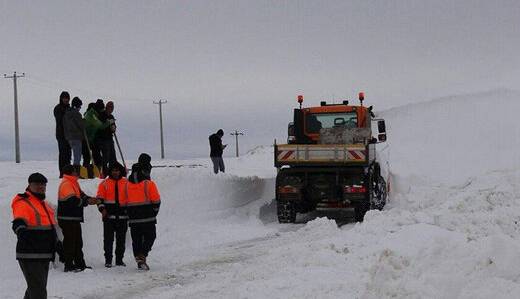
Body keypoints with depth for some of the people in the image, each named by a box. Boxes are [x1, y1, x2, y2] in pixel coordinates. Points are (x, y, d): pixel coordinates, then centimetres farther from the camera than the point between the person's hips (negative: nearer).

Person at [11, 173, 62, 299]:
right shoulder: (23, 204, -12)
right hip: (30, 256, -9)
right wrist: (20, 229, -52)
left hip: (45, 256, 9)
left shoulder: (45, 204, 17)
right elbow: (19, 223, -31)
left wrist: (57, 244, 32)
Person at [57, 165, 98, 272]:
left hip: (75, 218, 10)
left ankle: (80, 264, 23)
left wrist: (90, 199, -1)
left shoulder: (73, 183, 17)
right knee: (69, 242, -5)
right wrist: (87, 202, -16)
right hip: (67, 219, -10)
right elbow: (73, 200, -24)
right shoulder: (66, 184, -15)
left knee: (78, 242, 15)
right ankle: (68, 265, 0)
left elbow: (81, 195, 17)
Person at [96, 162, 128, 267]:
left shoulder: (126, 183, 9)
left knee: (121, 239, 6)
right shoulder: (104, 183, 5)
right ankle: (108, 260, 4)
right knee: (108, 239, -2)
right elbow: (100, 198, 1)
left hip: (122, 216, 2)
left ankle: (119, 259, 15)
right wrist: (102, 209, -14)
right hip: (109, 216, -1)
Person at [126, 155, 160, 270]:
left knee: (136, 239, 13)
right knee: (149, 237, 6)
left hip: (133, 219, 4)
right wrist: (154, 211, 8)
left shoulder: (127, 185, 5)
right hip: (148, 218, -4)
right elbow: (156, 200, -8)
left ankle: (139, 260, 12)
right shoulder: (149, 184, -9)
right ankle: (142, 256, -13)